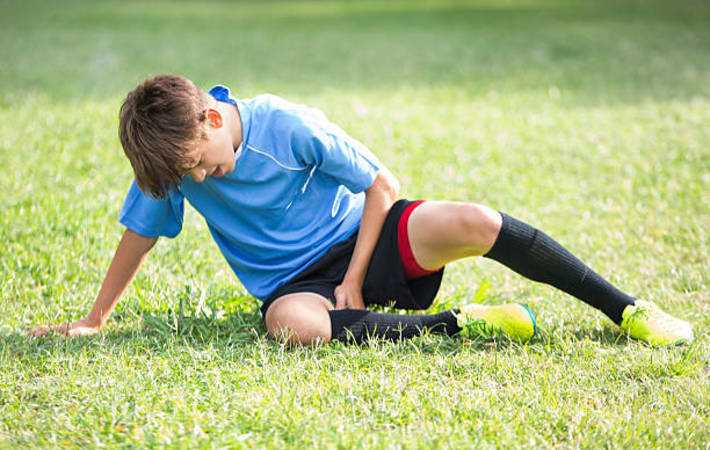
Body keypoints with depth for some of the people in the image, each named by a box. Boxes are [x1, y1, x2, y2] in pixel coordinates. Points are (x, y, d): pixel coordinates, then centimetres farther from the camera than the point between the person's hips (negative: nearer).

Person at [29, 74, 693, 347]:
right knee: (292, 324, -39)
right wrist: (93, 320, 11)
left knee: (472, 223, -31)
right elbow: (139, 234, 8)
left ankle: (627, 311, -19)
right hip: (293, 280, 2)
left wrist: (354, 278, -14)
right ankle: (460, 323, -24)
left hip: (360, 239, -2)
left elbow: (381, 184, -10)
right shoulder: (171, 155, -7)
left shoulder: (288, 126, -17)